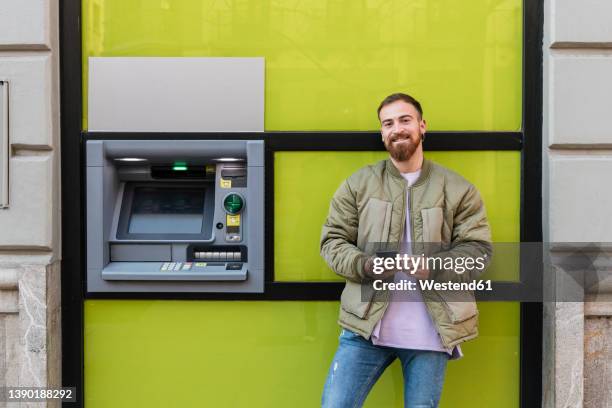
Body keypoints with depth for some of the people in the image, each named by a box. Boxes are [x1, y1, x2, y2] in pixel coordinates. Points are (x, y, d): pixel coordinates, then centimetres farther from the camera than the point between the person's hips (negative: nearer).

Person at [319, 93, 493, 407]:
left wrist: (435, 267, -18)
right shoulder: (358, 184, 7)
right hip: (366, 325, 1)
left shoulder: (458, 189, 5)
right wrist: (364, 265, -14)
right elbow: (333, 240, 6)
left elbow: (478, 249, 1)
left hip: (431, 331, 0)